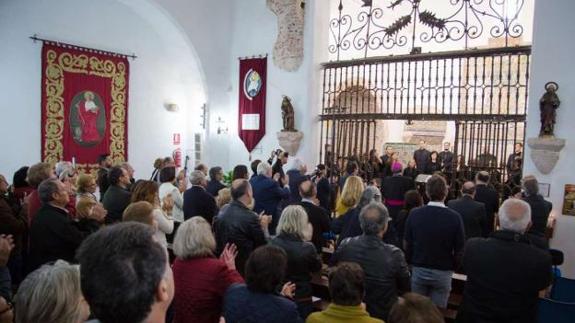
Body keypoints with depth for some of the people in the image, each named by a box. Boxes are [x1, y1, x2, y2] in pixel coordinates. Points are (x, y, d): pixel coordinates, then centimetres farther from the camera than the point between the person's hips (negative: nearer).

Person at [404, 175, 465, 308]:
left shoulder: (414, 214, -11)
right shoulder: (455, 217, -16)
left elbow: (408, 244, -2)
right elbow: (459, 249, -9)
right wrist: (452, 267, 8)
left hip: (418, 271, 2)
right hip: (443, 273, -1)